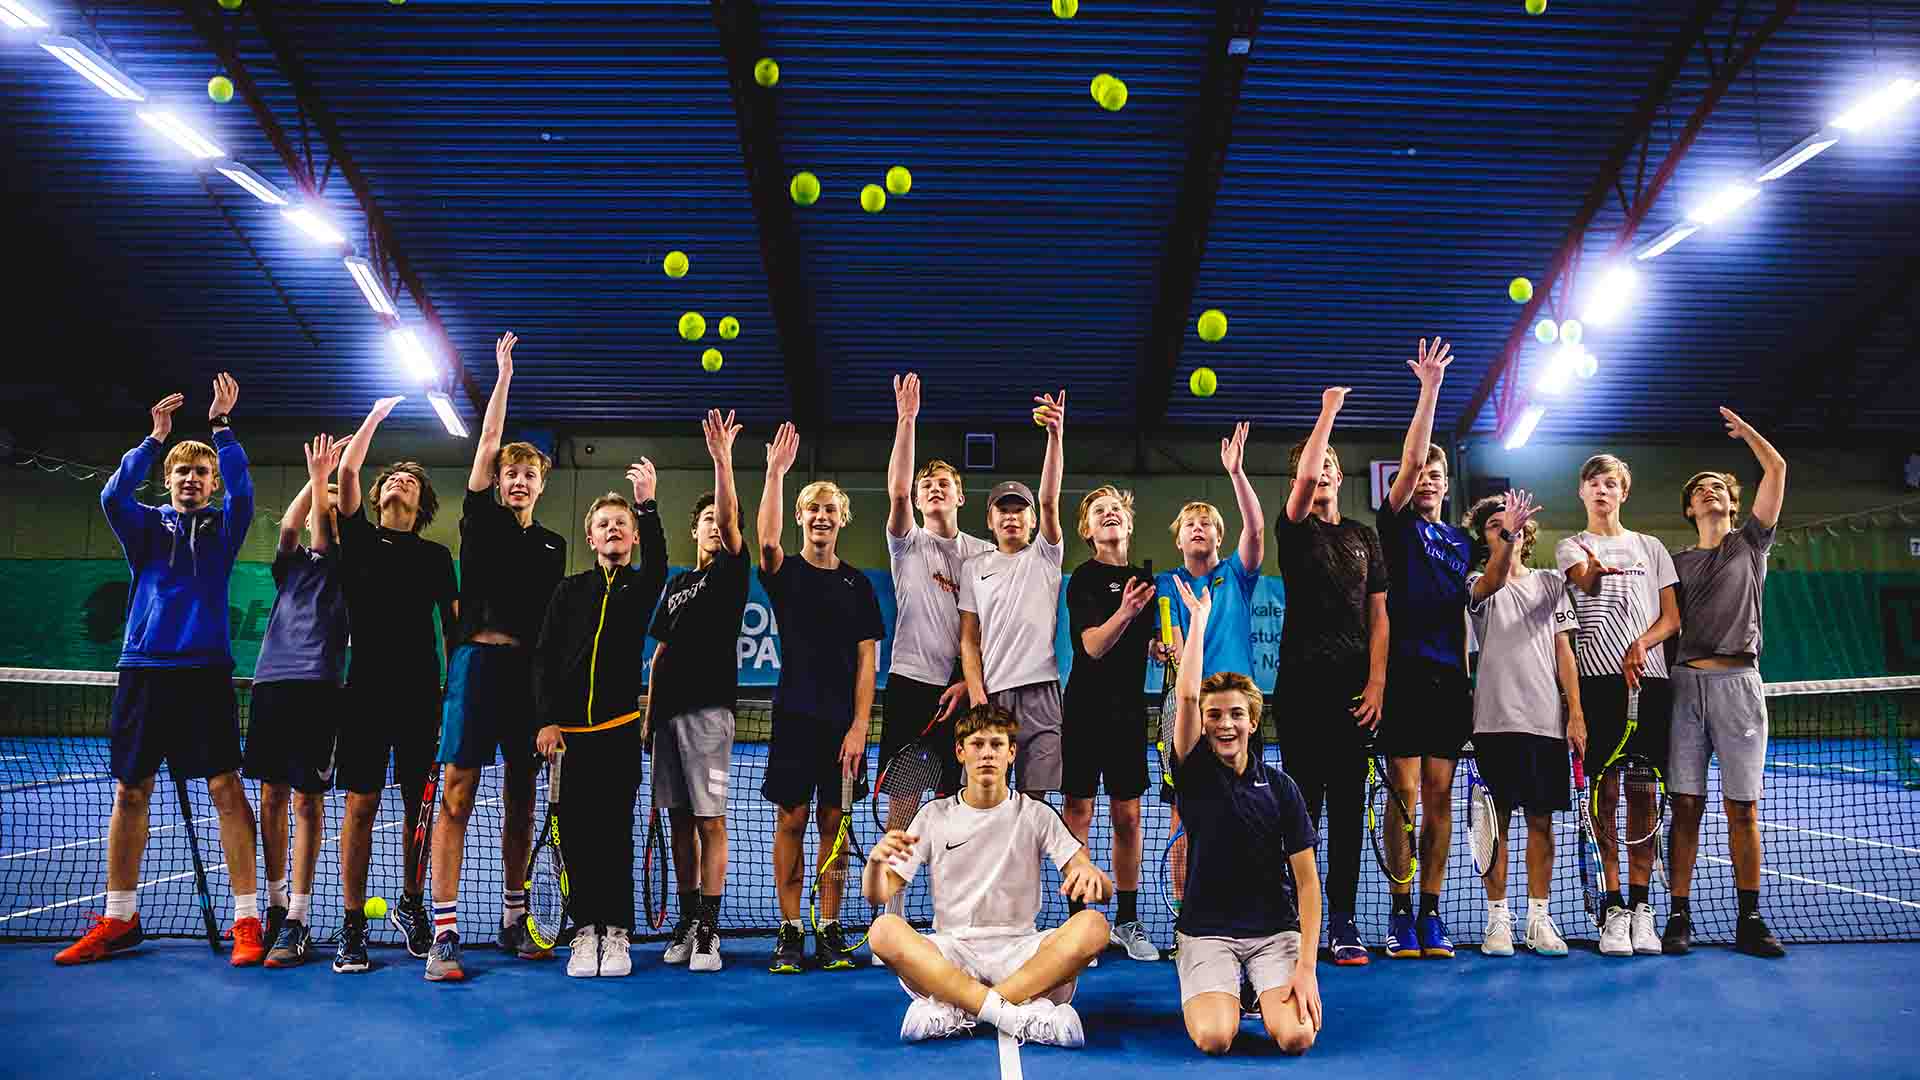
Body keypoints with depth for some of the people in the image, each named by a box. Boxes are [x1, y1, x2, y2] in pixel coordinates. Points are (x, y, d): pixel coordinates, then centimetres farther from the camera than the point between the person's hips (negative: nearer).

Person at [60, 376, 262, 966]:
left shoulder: (223, 525, 11)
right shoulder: (146, 525, 13)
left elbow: (242, 489, -9)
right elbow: (113, 496, -7)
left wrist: (221, 424, -14)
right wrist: (156, 437, -14)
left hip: (205, 670, -2)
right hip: (142, 669, 2)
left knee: (226, 789, -8)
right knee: (130, 792, 6)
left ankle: (246, 919, -4)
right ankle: (119, 918, 18)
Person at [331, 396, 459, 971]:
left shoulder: (436, 556, 12)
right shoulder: (359, 539, 10)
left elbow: (452, 623, 11)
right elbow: (347, 470, -1)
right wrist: (377, 413, 5)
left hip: (421, 694, 1)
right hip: (366, 690, -1)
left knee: (419, 804, 6)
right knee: (361, 804, -2)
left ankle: (411, 904, 23)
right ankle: (353, 926, 5)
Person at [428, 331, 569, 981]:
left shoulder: (554, 546, 17)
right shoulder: (483, 520, 7)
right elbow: (487, 446, -3)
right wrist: (504, 376, -4)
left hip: (531, 670, 4)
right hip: (480, 659, -4)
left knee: (521, 797, 9)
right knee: (457, 793, -8)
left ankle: (514, 921, 19)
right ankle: (445, 933, -7)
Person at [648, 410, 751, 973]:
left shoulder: (731, 571, 4)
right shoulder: (677, 583, 20)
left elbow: (731, 519, -16)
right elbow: (660, 653, 20)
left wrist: (722, 460, -26)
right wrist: (649, 713, 14)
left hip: (708, 709, -6)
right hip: (669, 709, 6)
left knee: (709, 820, -9)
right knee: (680, 819, 8)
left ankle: (708, 930, -6)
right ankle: (687, 922, 17)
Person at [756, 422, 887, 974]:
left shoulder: (857, 584, 8)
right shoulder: (784, 573, 4)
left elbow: (867, 659, 4)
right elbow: (766, 540, -20)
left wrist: (859, 726, -5)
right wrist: (775, 471, -28)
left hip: (843, 720, 1)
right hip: (795, 715, -1)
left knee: (833, 821, 4)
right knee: (792, 820, 0)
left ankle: (829, 932, 12)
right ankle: (790, 931, 8)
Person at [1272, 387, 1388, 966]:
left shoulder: (1364, 535, 17)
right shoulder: (1295, 529, 6)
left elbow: (1378, 614, 11)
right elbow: (1305, 475, -17)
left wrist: (1376, 682, 1)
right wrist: (1328, 411, -10)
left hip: (1354, 685, 3)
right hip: (1301, 682, -3)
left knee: (1348, 804, 4)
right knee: (1304, 800, -2)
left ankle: (1342, 921, 8)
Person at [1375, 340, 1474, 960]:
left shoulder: (1460, 540, 17)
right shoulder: (1397, 525, 4)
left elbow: (1462, 612, 20)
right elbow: (1409, 459, -10)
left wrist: (1466, 674, 14)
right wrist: (1429, 389, -15)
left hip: (1449, 678, 4)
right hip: (1405, 673, -4)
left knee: (1439, 796, 6)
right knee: (1404, 796, -3)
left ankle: (1432, 911, 12)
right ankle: (1400, 913, 6)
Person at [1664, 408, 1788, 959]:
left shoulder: (1751, 543, 14)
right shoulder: (1677, 562, 17)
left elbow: (1776, 468, 9)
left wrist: (1743, 428, 19)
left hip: (1738, 680, -1)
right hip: (1686, 680, 1)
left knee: (1743, 806, 0)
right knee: (1686, 805, -2)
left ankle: (1750, 920, 8)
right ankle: (1679, 916, 2)